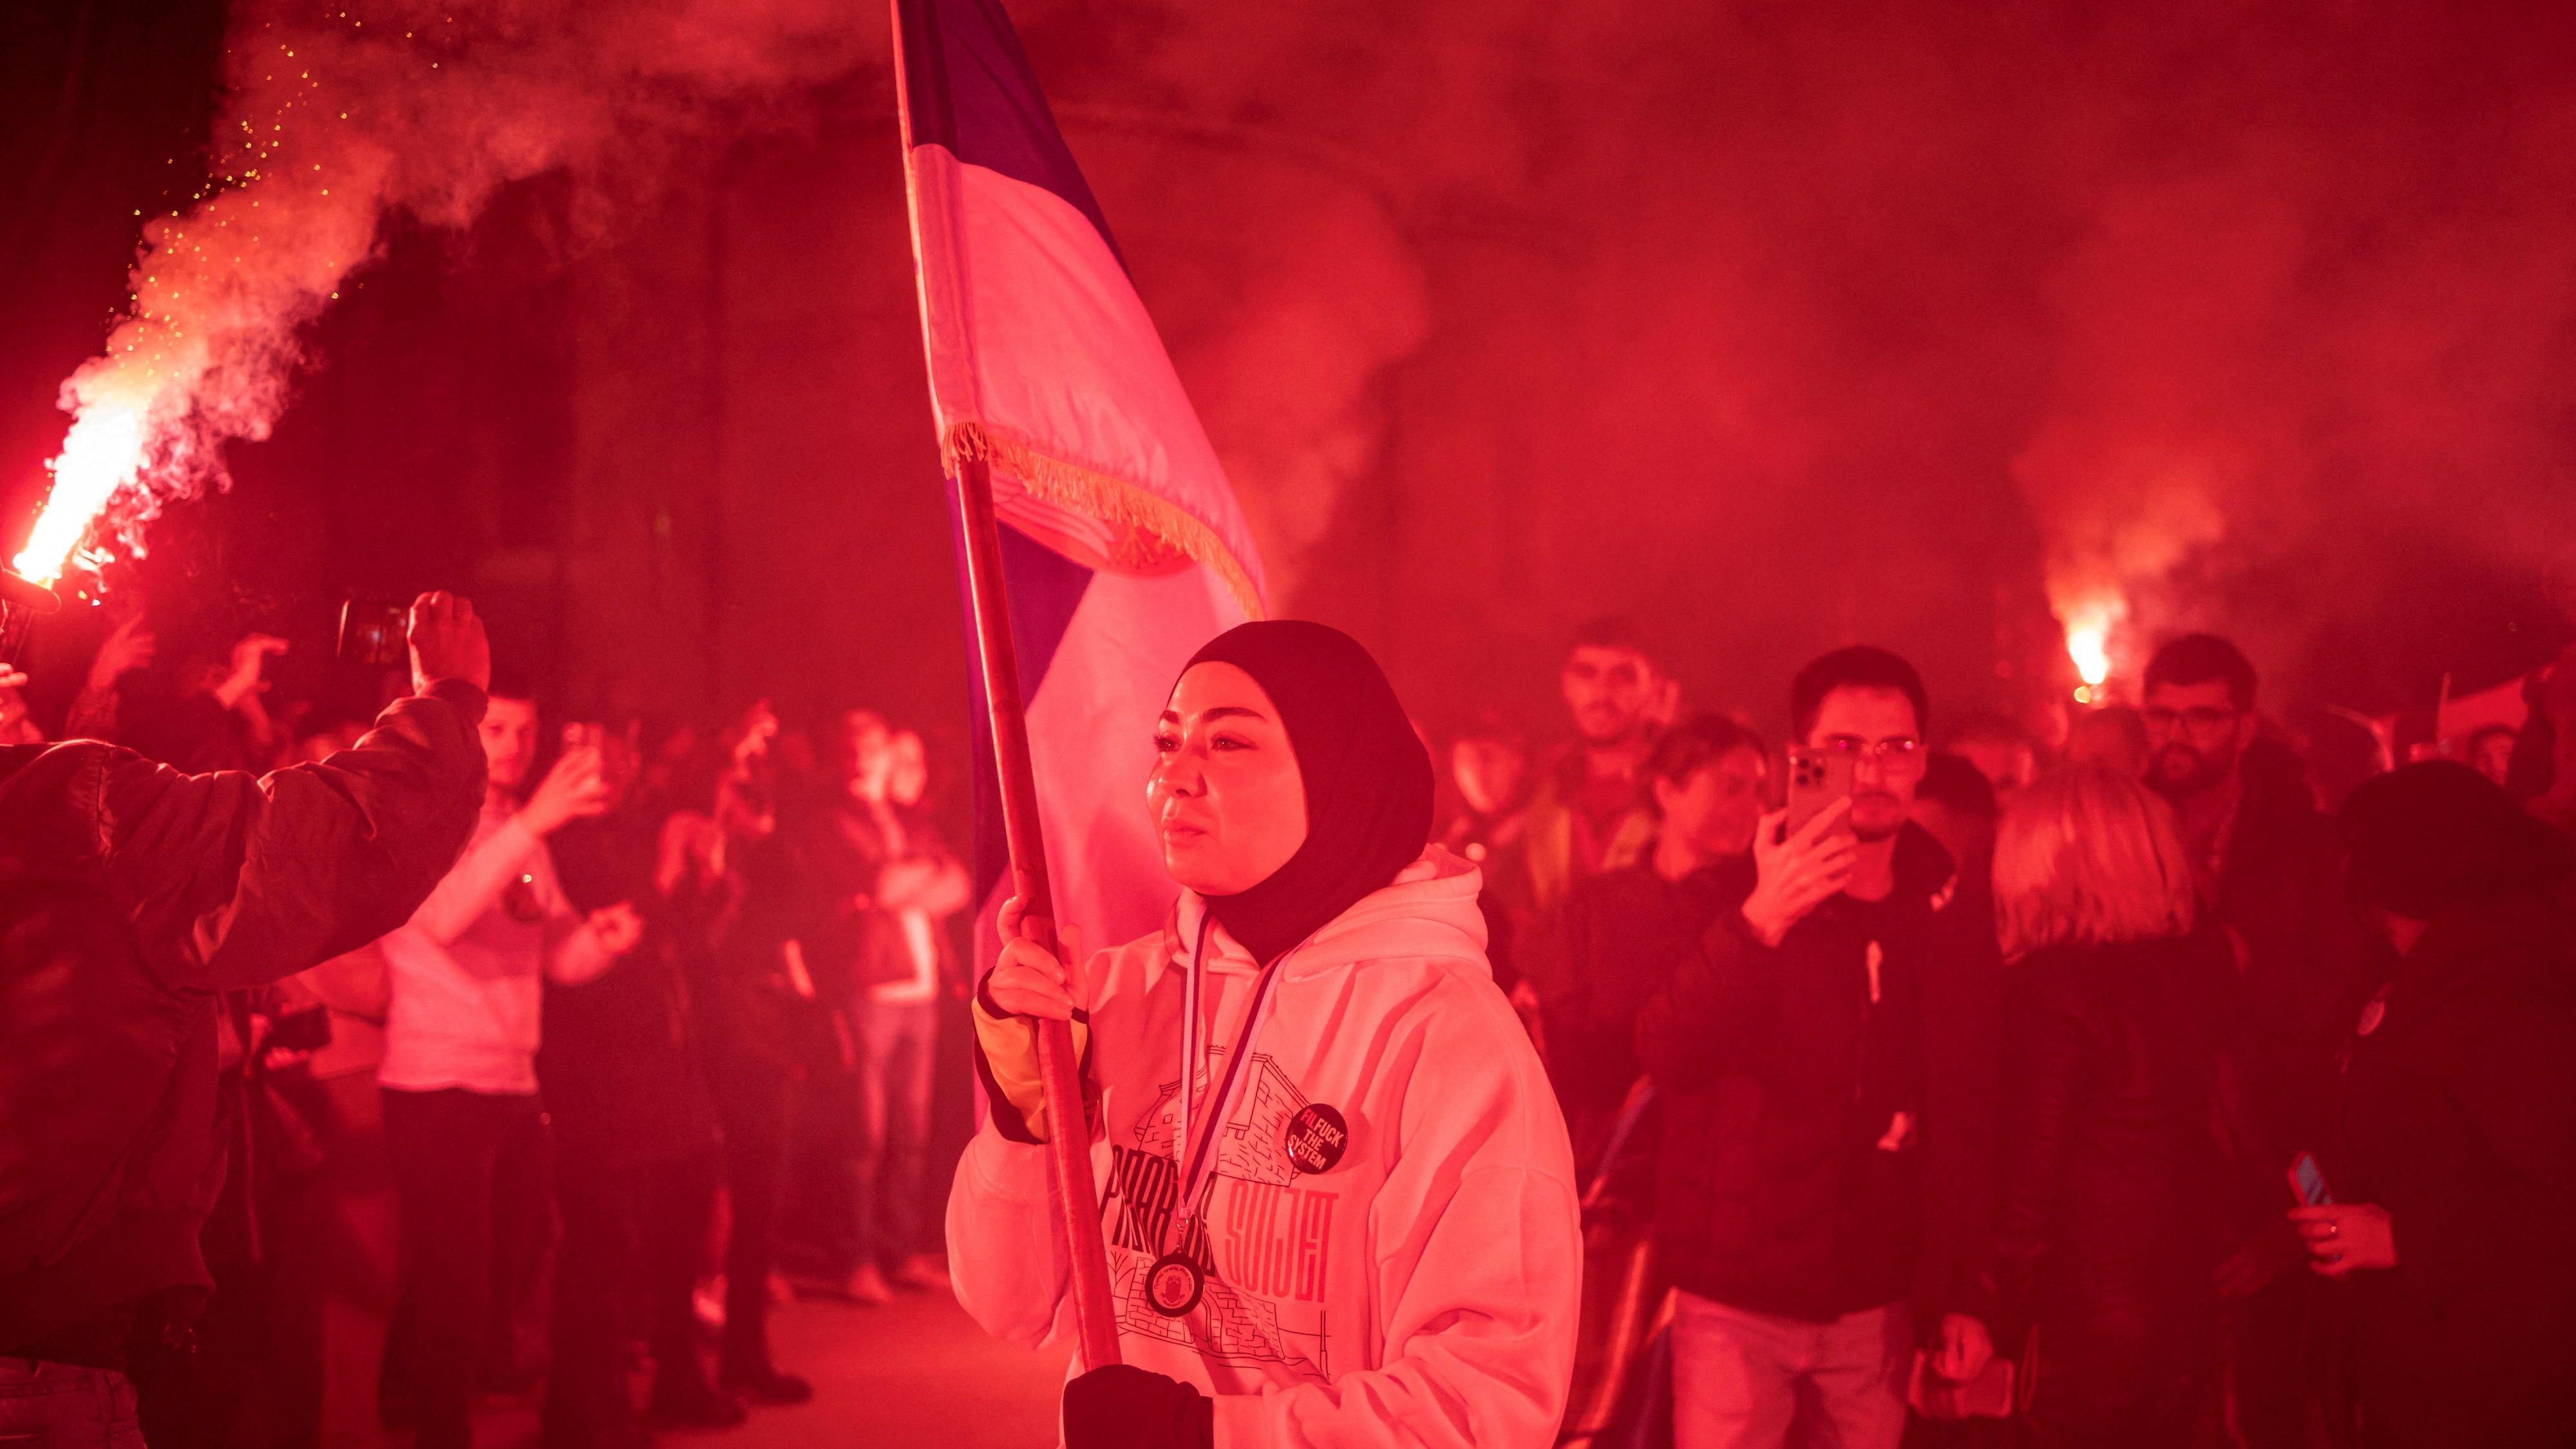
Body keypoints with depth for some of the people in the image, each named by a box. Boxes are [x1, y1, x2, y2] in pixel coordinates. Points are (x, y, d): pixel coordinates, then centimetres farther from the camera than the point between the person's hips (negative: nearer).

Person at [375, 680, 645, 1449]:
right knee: (451, 1294, -8)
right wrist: (534, 821, -33)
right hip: (435, 1088, -7)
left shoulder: (522, 838, 17)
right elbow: (441, 916, -25)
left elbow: (564, 957, 13)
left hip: (513, 1089, 7)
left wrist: (604, 933, -10)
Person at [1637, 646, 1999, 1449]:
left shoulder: (1953, 931, 5)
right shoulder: (1728, 898, -6)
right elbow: (1668, 1054, -22)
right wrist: (1759, 924, -36)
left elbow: (1969, 1126, 10)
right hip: (1737, 1303, -3)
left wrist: (1966, 1296, 6)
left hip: (1878, 1309, 3)